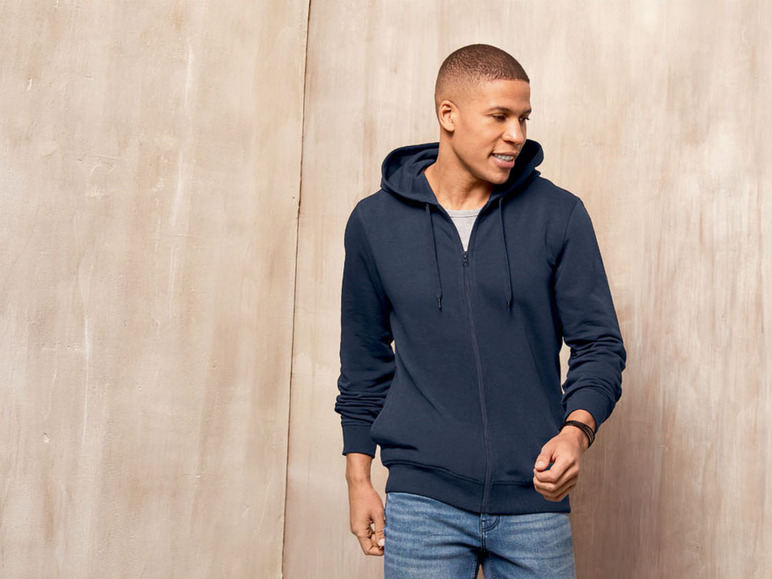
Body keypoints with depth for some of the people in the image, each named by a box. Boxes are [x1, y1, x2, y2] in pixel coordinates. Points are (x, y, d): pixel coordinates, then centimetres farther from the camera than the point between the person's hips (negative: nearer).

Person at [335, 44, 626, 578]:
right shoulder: (376, 221, 3)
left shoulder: (560, 216, 0)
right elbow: (365, 361, 11)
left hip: (535, 503, 1)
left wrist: (577, 429, -17)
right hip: (423, 501, 0)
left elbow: (600, 344, 2)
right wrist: (359, 479, 9)